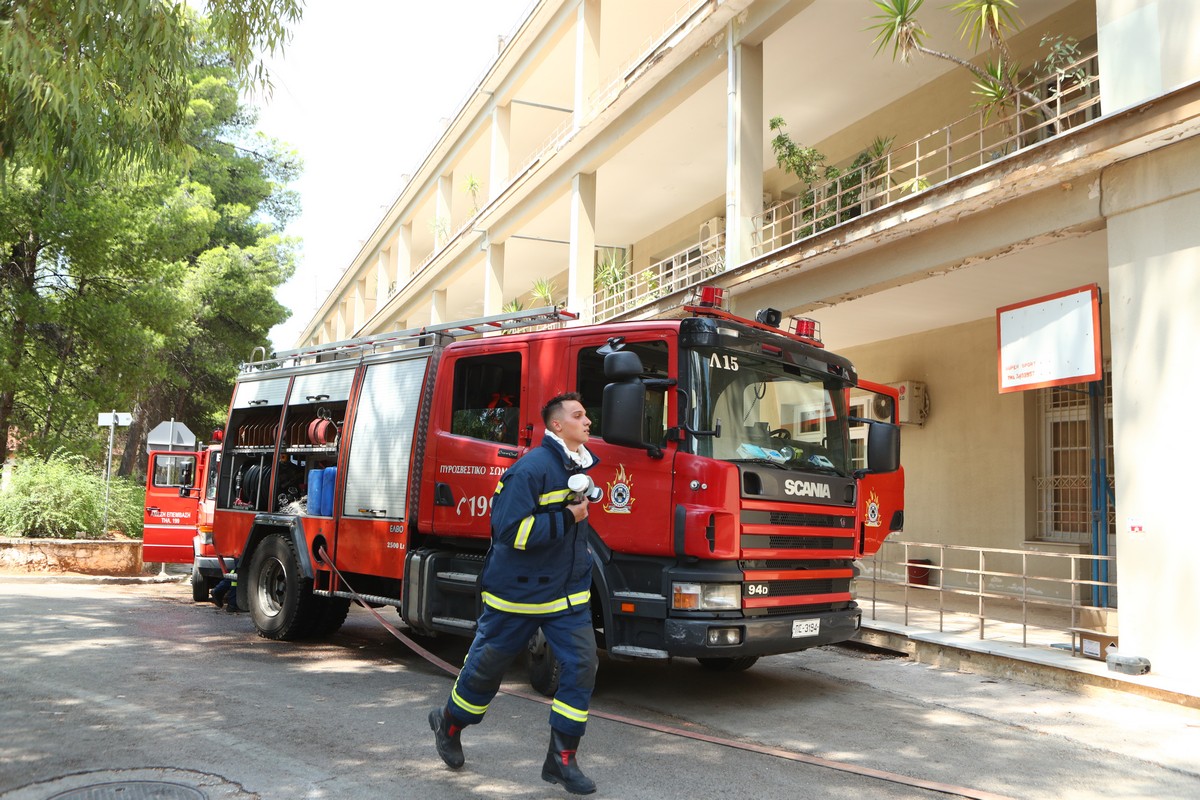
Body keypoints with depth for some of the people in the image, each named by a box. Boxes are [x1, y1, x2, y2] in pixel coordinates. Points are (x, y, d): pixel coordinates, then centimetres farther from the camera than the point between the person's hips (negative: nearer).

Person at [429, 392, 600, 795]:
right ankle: (448, 723, 38)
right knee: (487, 666, 10)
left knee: (581, 664, -5)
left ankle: (561, 758, 6)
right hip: (518, 592, -7)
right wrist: (566, 518, -24)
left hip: (568, 591, 7)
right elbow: (510, 531, -26)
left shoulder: (579, 465, 8)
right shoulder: (532, 468, -20)